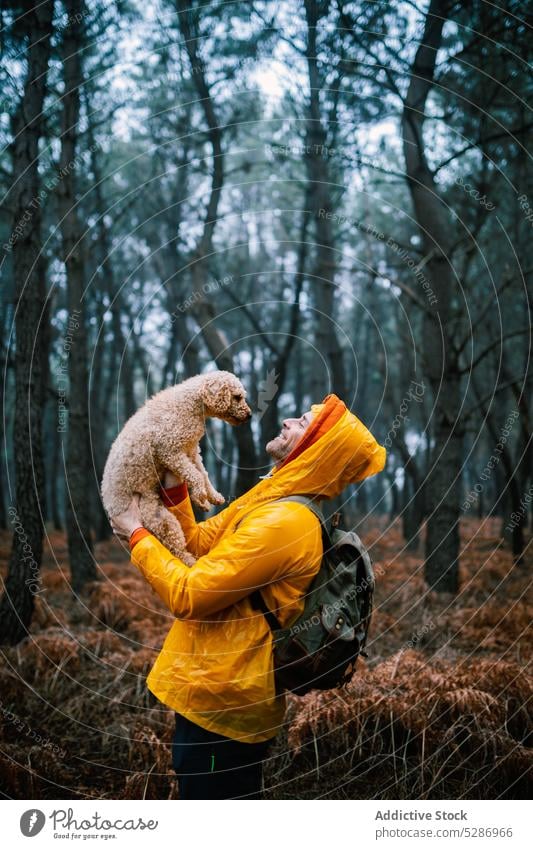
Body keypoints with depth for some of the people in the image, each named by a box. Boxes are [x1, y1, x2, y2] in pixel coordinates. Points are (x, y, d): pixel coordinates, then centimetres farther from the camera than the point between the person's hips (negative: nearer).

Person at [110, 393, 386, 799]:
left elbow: (187, 595, -23)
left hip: (221, 699, -10)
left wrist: (137, 534, -10)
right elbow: (198, 542, 14)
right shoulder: (272, 497, 8)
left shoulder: (283, 521, -25)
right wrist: (172, 482, 3)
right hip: (219, 692, 10)